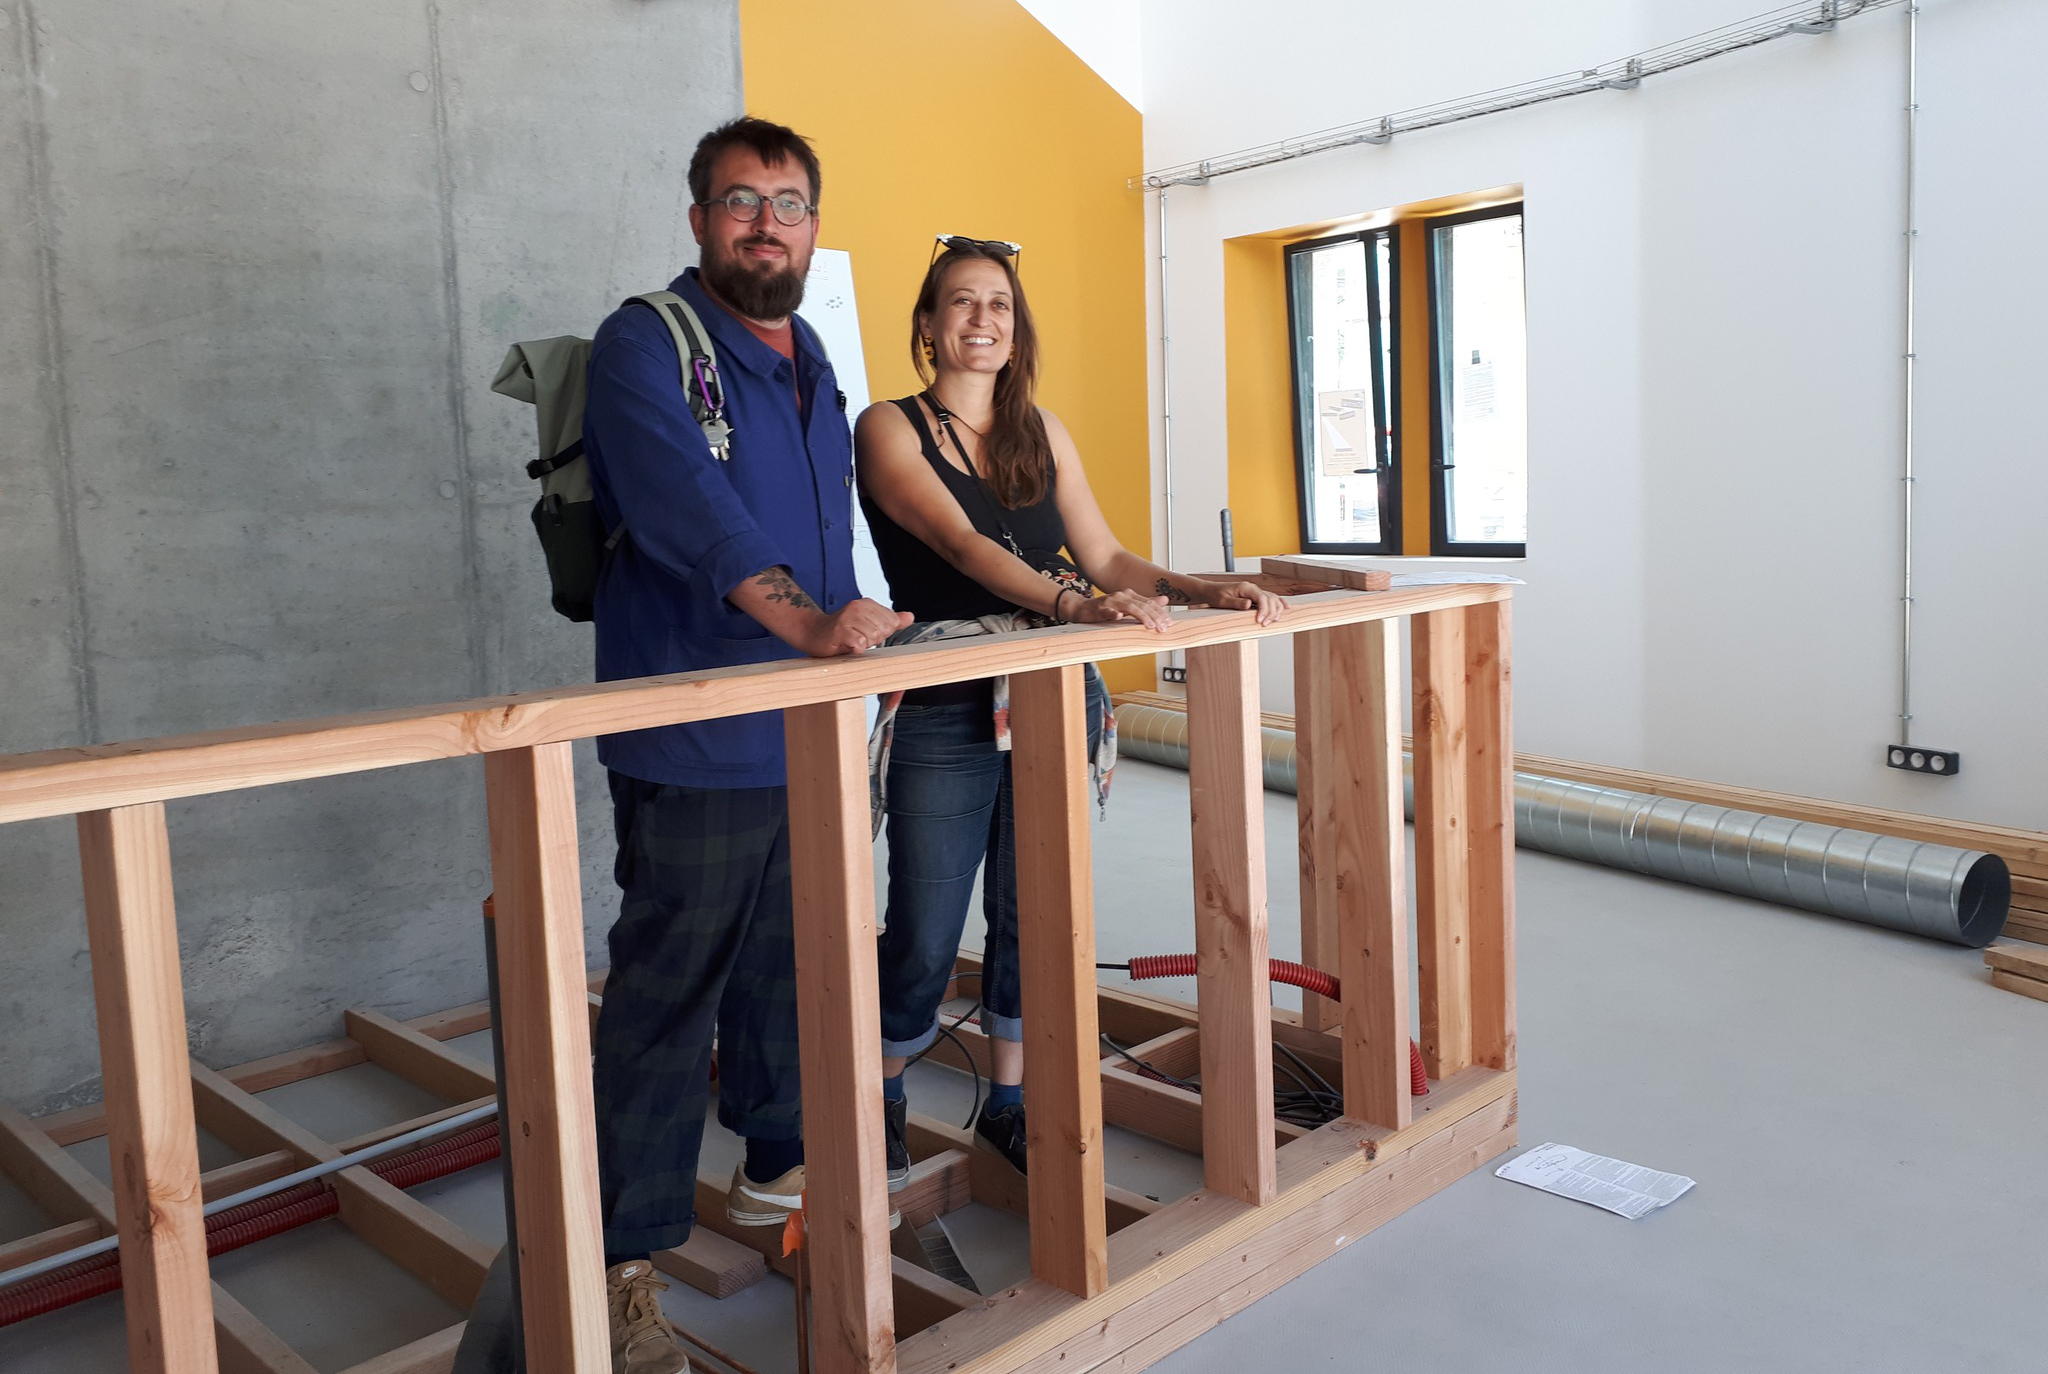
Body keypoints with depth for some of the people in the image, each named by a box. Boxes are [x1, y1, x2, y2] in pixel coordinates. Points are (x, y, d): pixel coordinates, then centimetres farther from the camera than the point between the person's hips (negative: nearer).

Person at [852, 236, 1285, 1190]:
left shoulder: (1041, 430, 11)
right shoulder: (890, 430, -5)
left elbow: (1106, 558, 7)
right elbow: (963, 547, -20)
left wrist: (1208, 590, -9)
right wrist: (1075, 604, -35)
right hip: (944, 717, -4)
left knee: (1031, 915, 13)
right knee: (924, 935, 1)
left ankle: (1009, 1100, 32)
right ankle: (879, 1101, 28)